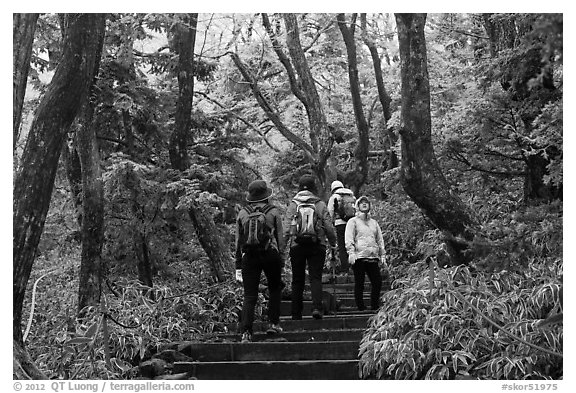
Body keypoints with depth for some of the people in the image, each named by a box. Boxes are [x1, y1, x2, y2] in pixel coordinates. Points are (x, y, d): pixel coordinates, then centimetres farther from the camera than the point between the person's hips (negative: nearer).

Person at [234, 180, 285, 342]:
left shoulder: (242, 213, 8)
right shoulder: (273, 211, 2)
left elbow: (238, 241, 9)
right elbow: (280, 237, 0)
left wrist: (238, 266, 13)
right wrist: (281, 260, 8)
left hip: (249, 256, 2)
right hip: (270, 255, -2)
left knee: (249, 296, 2)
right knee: (274, 290, 20)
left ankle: (246, 331, -9)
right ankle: (273, 323, 17)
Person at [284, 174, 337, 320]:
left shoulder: (293, 205, 3)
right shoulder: (320, 204, 1)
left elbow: (286, 227, -2)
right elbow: (329, 227, 0)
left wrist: (283, 245, 4)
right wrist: (333, 243, 14)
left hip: (297, 246, 1)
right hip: (317, 246, -1)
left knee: (297, 280, 8)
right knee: (315, 277, 0)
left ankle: (296, 314, 12)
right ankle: (317, 307, -20)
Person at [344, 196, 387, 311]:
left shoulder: (374, 223, 24)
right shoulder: (353, 221, 9)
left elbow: (380, 240, 23)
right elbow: (349, 239, -2)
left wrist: (382, 256, 14)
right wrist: (351, 252, -16)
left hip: (373, 258, 4)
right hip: (359, 257, -4)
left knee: (378, 281, -4)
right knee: (359, 283, -3)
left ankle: (375, 306, 7)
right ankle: (361, 307, 2)